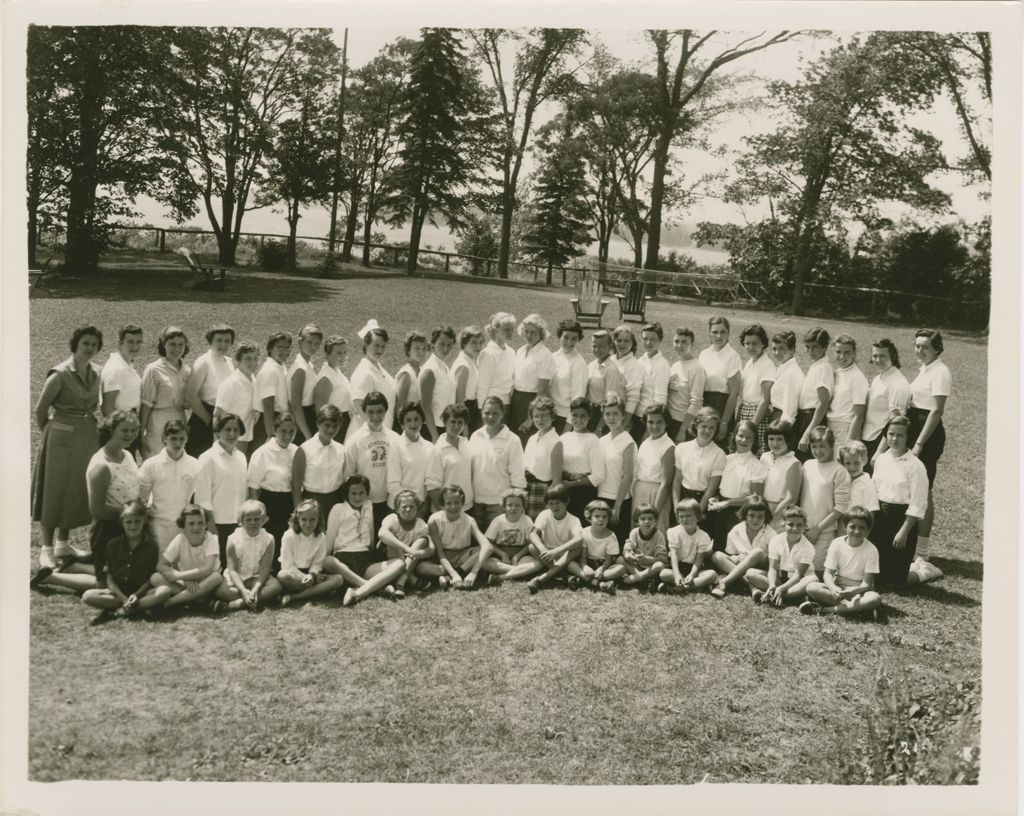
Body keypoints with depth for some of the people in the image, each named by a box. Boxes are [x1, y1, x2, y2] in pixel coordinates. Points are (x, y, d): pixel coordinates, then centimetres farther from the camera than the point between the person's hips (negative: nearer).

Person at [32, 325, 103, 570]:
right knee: (54, 491, 0)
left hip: (88, 437, 6)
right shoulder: (60, 374, -13)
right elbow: (40, 409, -7)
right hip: (62, 437, -6)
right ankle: (47, 549, 7)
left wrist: (89, 427, 9)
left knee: (77, 492, 12)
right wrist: (50, 433, 3)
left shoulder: (95, 374, 6)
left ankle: (63, 545, 24)